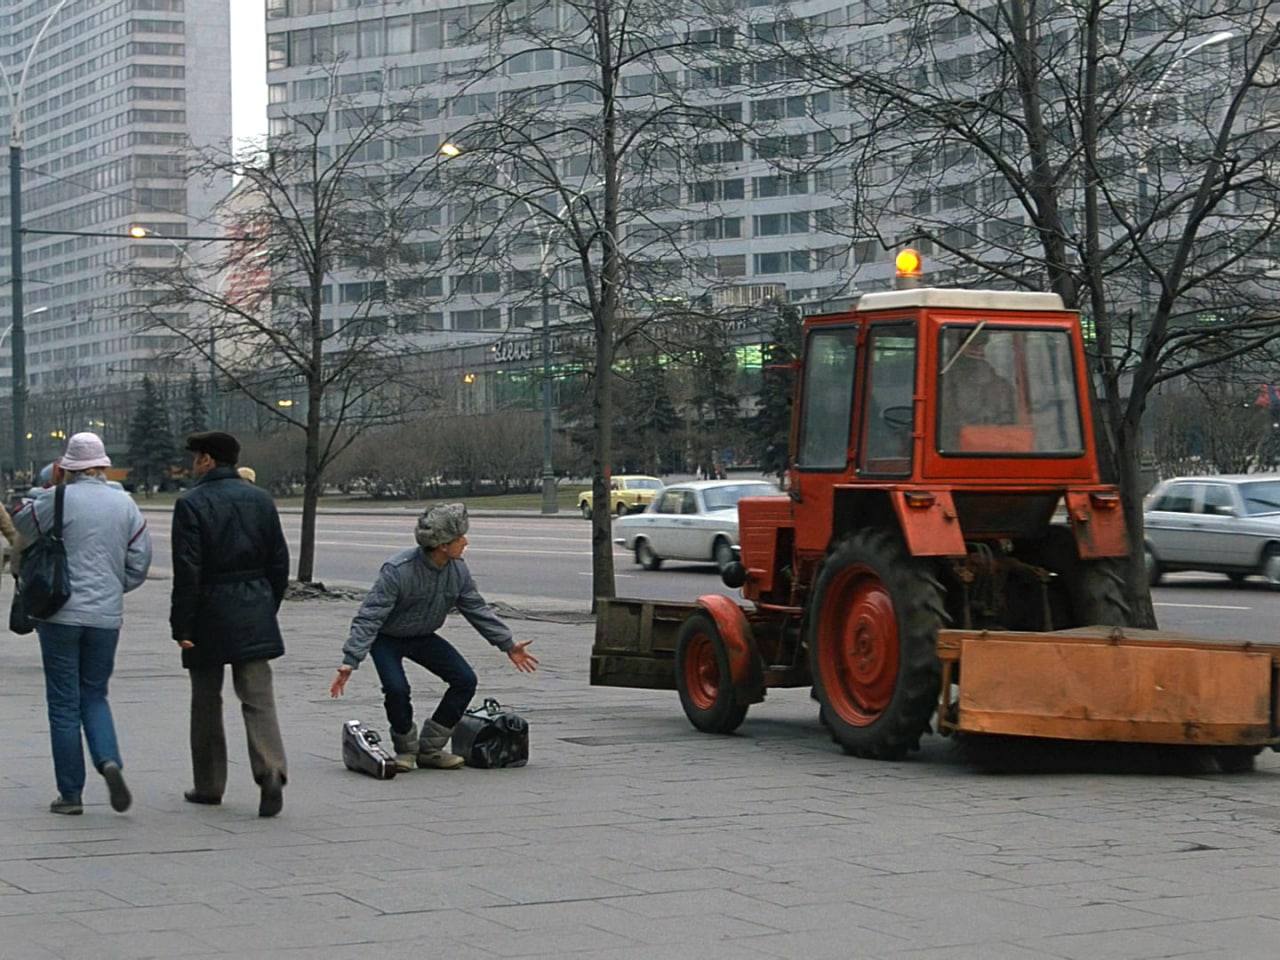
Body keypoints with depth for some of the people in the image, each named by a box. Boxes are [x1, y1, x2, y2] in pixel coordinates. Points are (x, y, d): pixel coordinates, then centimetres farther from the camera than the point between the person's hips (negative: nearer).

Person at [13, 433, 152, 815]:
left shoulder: (59, 500, -9)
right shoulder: (125, 504, 3)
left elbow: (21, 521, 9)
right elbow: (140, 562, 5)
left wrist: (51, 487, 13)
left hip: (61, 614, -3)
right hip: (106, 615, 3)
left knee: (64, 704, 4)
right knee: (94, 695, 17)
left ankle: (70, 793, 6)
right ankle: (109, 760, -10)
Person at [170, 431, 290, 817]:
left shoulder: (191, 504, -9)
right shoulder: (260, 500, 7)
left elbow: (187, 571, -13)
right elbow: (279, 563, 9)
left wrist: (182, 627, -10)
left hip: (209, 612, -3)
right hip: (254, 613, 4)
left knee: (206, 700, 11)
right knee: (258, 698, 0)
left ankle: (209, 785, 18)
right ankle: (271, 770, -20)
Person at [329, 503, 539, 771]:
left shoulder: (458, 571, -12)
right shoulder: (398, 571, -32)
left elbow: (477, 610, 3)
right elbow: (369, 618, -31)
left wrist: (508, 645, 4)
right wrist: (350, 661, -38)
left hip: (423, 638, 6)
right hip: (387, 639, -6)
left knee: (465, 680, -8)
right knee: (397, 688, -29)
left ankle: (429, 749, 4)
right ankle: (406, 749, 0)